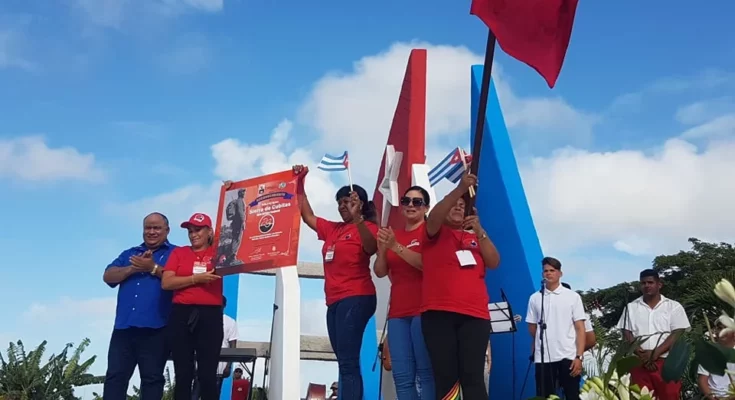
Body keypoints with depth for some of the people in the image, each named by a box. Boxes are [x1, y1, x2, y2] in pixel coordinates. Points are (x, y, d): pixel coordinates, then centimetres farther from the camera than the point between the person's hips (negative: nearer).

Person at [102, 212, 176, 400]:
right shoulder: (129, 254, 22)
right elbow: (108, 276, 8)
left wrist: (153, 268, -16)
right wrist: (133, 268, -7)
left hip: (155, 327, -4)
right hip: (124, 325, 4)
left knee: (152, 378, 2)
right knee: (115, 376, 2)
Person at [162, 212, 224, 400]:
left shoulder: (218, 252, 10)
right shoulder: (179, 252, 12)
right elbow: (166, 282, 1)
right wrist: (196, 278, -9)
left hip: (210, 315, -1)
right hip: (181, 315, 2)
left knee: (208, 374, -2)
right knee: (182, 374, 3)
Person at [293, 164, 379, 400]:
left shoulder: (368, 227, -4)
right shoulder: (332, 229, 17)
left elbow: (371, 249, -24)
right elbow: (308, 217, 25)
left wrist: (357, 219, -38)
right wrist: (300, 185, 19)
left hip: (356, 299, -8)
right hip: (334, 301, 8)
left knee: (348, 362, -15)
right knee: (346, 362, 10)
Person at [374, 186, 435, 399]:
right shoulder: (394, 235, 18)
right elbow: (380, 272, 12)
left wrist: (396, 246, -18)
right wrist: (382, 248, -6)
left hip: (423, 310, -5)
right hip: (398, 312, 6)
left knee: (426, 372, -7)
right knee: (401, 375, 1)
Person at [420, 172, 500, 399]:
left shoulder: (474, 237, 21)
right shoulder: (435, 233, 12)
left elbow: (494, 263, 9)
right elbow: (434, 216, -11)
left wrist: (479, 231, -2)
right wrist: (461, 189, -22)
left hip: (475, 314, 2)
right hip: (438, 313, -2)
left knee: (473, 376, -5)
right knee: (445, 376, -4)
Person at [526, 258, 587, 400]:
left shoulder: (573, 297, 2)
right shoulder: (535, 298, 7)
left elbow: (580, 329, -2)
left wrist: (579, 356, -8)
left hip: (568, 356, -2)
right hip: (543, 358, 2)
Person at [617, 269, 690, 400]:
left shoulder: (674, 306, 6)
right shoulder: (631, 307, 11)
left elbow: (677, 334, -2)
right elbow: (626, 334, 5)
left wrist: (655, 353, -12)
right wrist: (642, 355, -10)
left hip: (667, 362, -1)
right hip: (639, 363, 2)